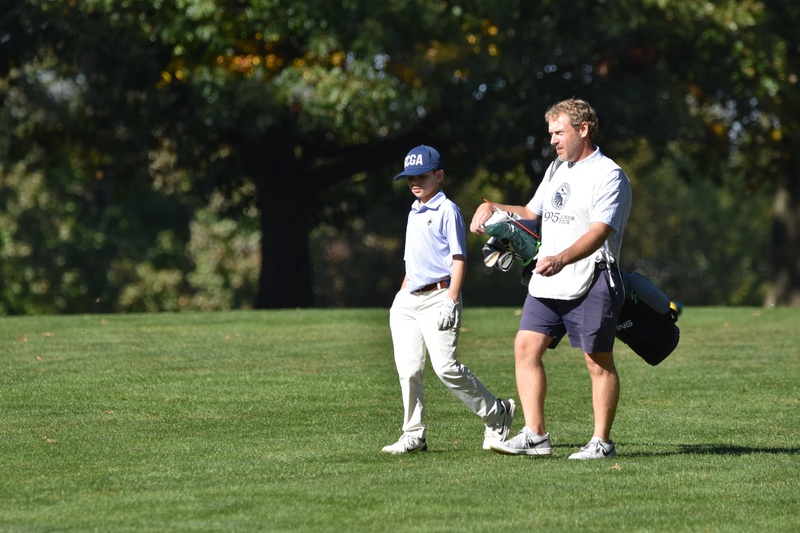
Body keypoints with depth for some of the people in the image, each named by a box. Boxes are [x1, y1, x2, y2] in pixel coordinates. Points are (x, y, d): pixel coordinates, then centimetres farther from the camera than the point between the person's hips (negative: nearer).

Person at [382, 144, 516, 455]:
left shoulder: (447, 211, -4)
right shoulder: (413, 213, 20)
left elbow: (459, 258, -9)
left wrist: (450, 301, -17)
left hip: (438, 297, -8)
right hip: (408, 301, 8)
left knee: (445, 367, -15)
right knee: (408, 370, 1)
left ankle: (497, 414, 1)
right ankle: (413, 435, 7)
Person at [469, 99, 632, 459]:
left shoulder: (609, 176, -8)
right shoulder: (556, 171, 19)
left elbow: (598, 232, -21)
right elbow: (532, 214, 32)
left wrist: (560, 259, -37)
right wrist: (492, 209, 14)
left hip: (590, 283, -8)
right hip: (547, 283, 8)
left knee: (598, 361, -2)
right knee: (526, 347, -3)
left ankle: (602, 442, 5)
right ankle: (535, 436, -2)